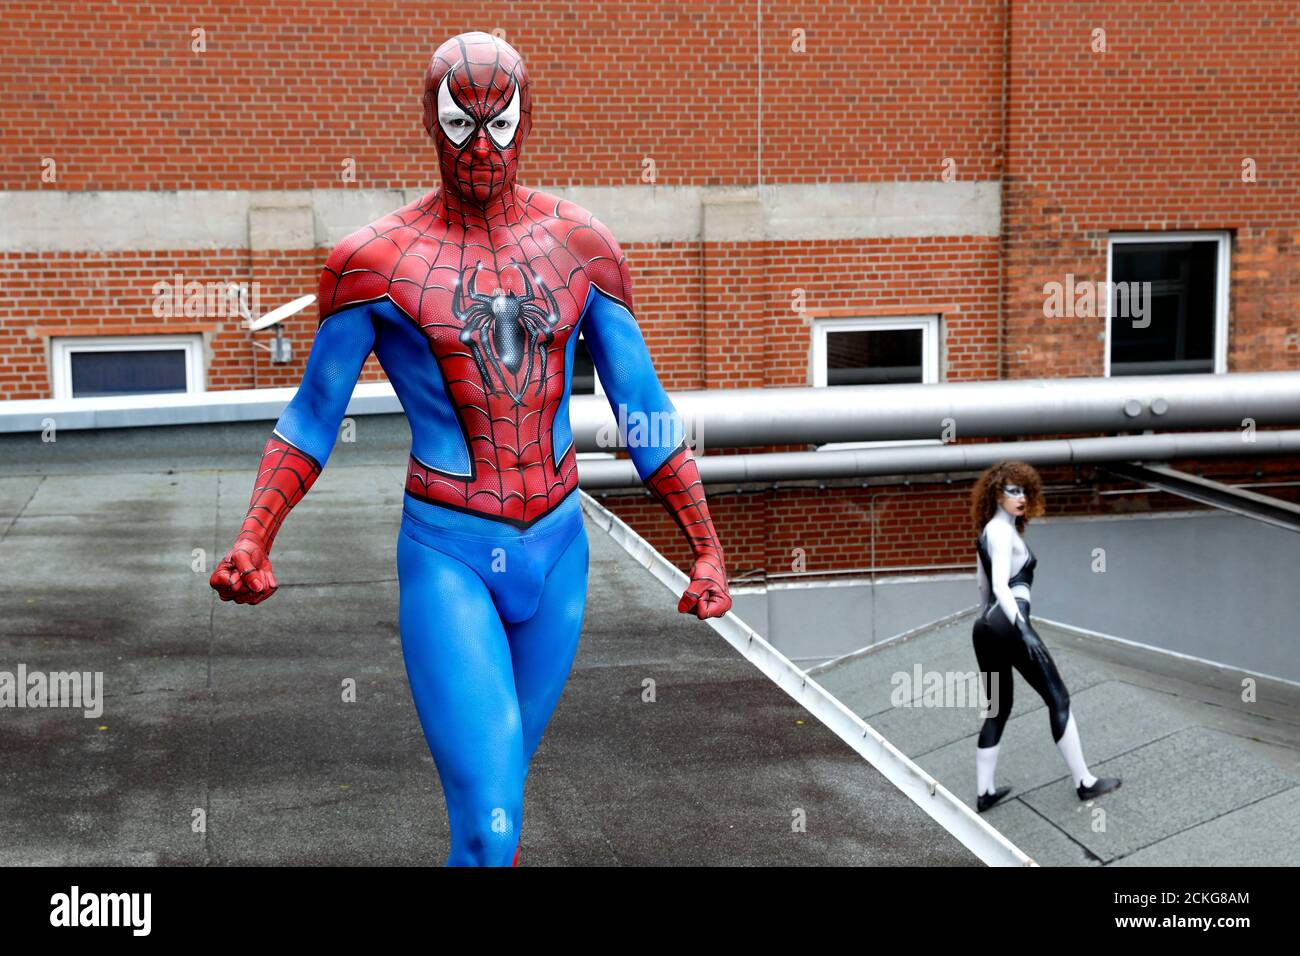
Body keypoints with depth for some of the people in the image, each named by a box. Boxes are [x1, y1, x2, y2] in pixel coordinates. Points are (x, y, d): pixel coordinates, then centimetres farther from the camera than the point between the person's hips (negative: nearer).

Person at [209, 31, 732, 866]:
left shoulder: (581, 246, 0)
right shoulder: (374, 260, -7)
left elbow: (646, 412, 4)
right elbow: (311, 419, 1)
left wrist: (709, 548, -1)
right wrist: (252, 544, -14)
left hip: (556, 550, 4)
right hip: (447, 555, -3)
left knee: (503, 775, 21)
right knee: (489, 826, -12)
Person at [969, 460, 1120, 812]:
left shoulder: (988, 532, 19)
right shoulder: (1003, 532, -9)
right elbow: (1000, 587, -20)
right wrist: (1024, 630, -28)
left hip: (984, 626, 9)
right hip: (1008, 623, -9)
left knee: (997, 710, 12)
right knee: (1058, 698, 0)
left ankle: (983, 792, 10)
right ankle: (1084, 782, 5)